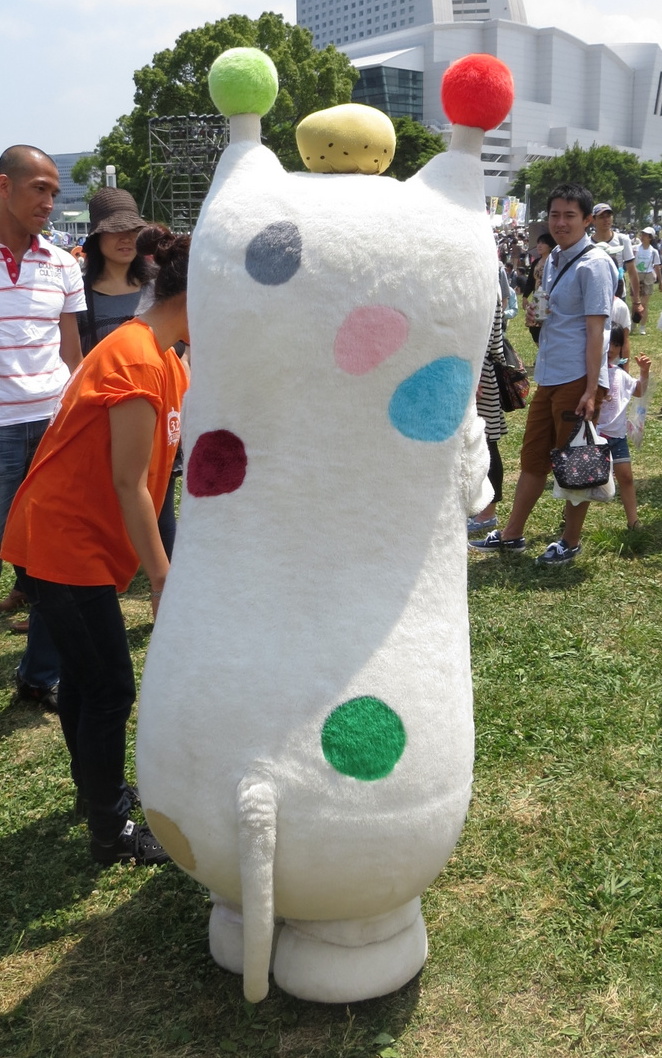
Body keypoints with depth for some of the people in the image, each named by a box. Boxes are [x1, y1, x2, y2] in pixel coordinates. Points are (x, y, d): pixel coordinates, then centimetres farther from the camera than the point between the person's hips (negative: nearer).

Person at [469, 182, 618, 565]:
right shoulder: (554, 260, 14)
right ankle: (512, 534, 24)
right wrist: (536, 315, 5)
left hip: (578, 379, -8)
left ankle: (572, 542, 18)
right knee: (534, 458, 14)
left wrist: (591, 390, -20)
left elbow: (595, 330, -16)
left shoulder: (594, 264, -11)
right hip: (549, 376, 8)